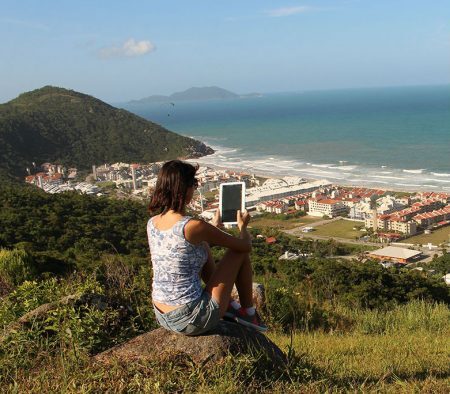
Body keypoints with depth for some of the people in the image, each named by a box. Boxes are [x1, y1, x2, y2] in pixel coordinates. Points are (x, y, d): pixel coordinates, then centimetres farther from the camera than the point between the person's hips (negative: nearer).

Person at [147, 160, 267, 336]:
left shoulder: (152, 223, -1)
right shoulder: (194, 226, -22)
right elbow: (245, 246, -9)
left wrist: (214, 225, 31)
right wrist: (243, 225, 13)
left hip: (163, 317, 7)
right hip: (192, 320, -7)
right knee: (240, 252, 6)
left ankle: (230, 305, 30)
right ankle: (249, 313, 25)